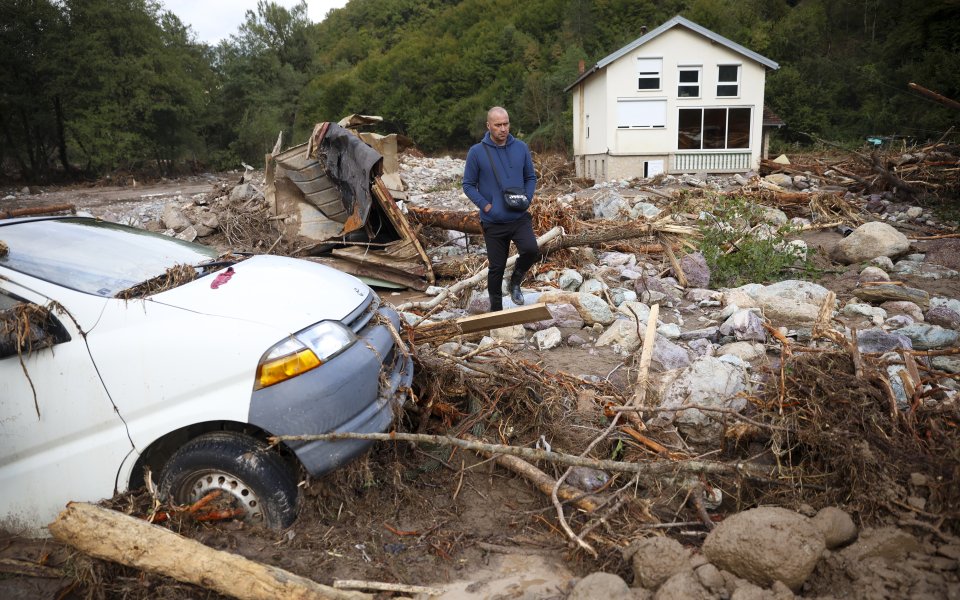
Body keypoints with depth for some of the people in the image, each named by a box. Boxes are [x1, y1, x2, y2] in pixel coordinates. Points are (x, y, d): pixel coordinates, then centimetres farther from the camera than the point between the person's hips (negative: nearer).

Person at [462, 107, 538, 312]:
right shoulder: (477, 152, -6)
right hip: (493, 221, -1)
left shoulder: (521, 148, 2)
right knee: (496, 267, 6)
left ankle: (516, 281, 6)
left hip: (520, 217, 1)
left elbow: (531, 177, 12)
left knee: (530, 249, -24)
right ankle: (496, 308, 26)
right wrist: (485, 205, -13)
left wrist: (527, 198, -5)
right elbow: (468, 185, 0)